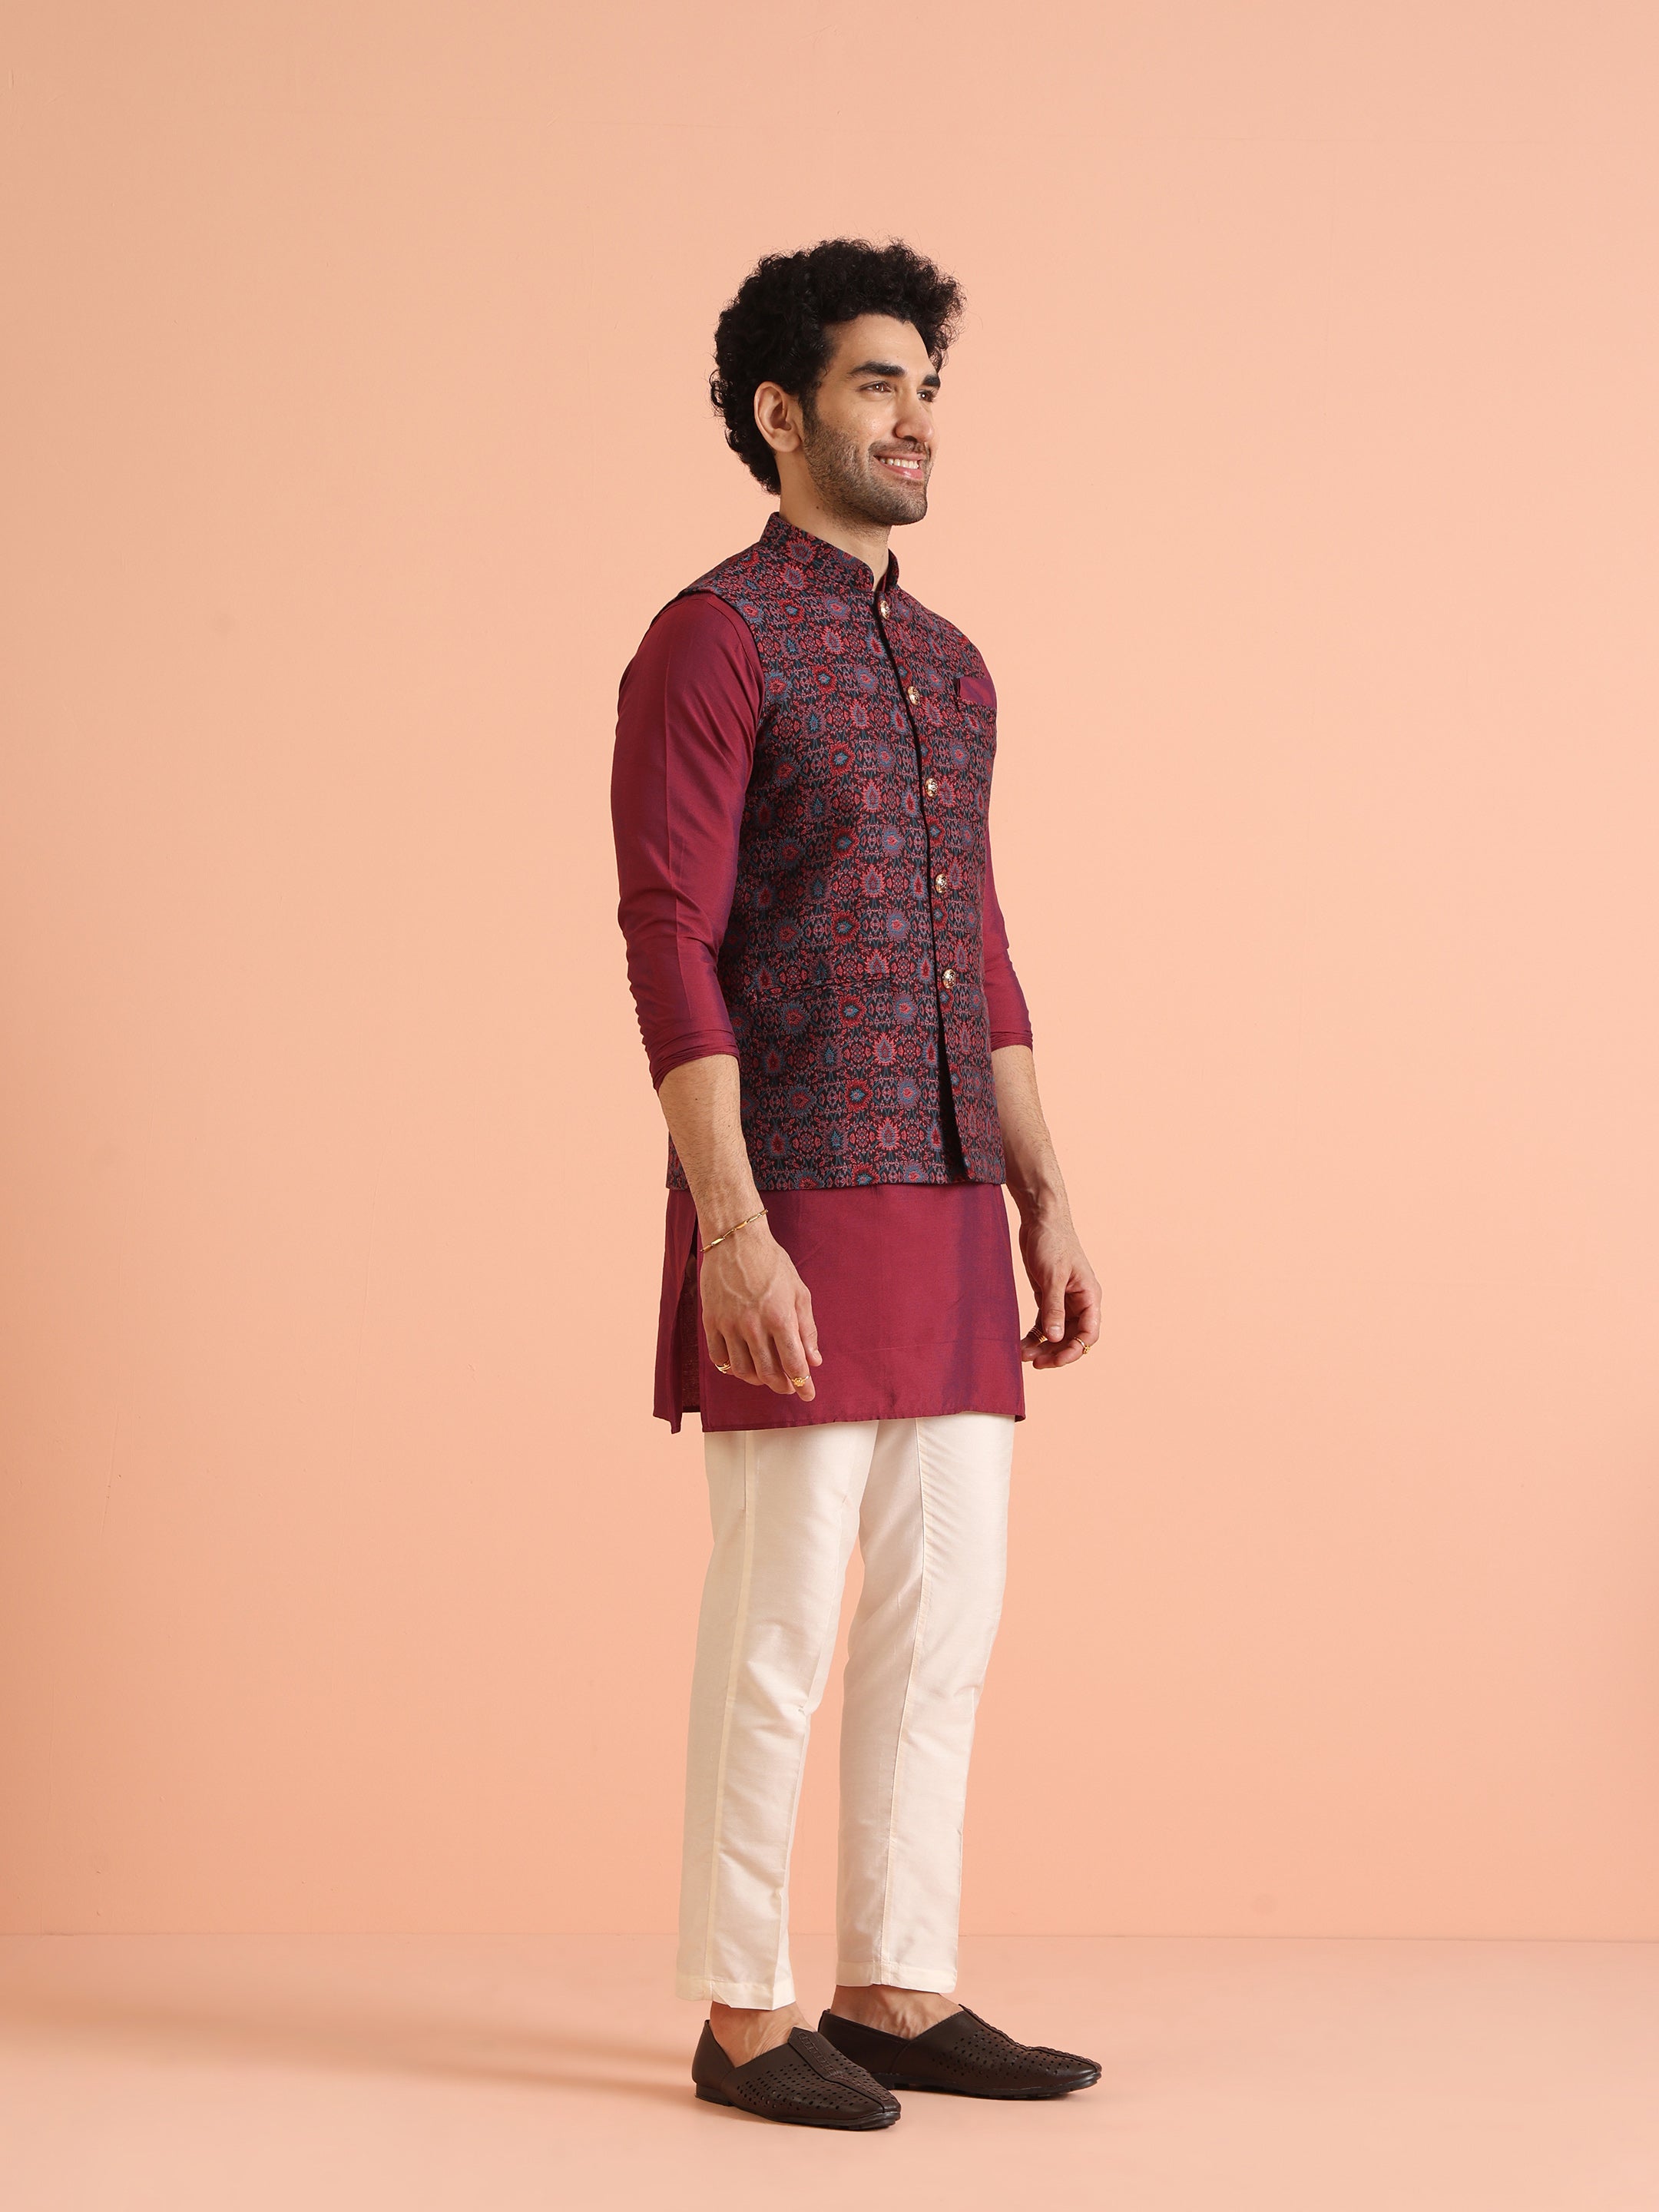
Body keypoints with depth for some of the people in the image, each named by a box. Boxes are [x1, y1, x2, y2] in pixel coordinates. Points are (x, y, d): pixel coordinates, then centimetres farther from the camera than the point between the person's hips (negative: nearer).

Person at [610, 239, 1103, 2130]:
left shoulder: (948, 667, 18)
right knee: (781, 1619, -3)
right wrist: (731, 1232, -21)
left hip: (946, 1213, 8)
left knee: (944, 1612, 8)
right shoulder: (711, 641, -8)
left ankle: (897, 1992, 18)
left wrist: (1046, 1211, 14)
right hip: (796, 1212, -8)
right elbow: (670, 951, -14)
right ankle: (742, 2013, 9)